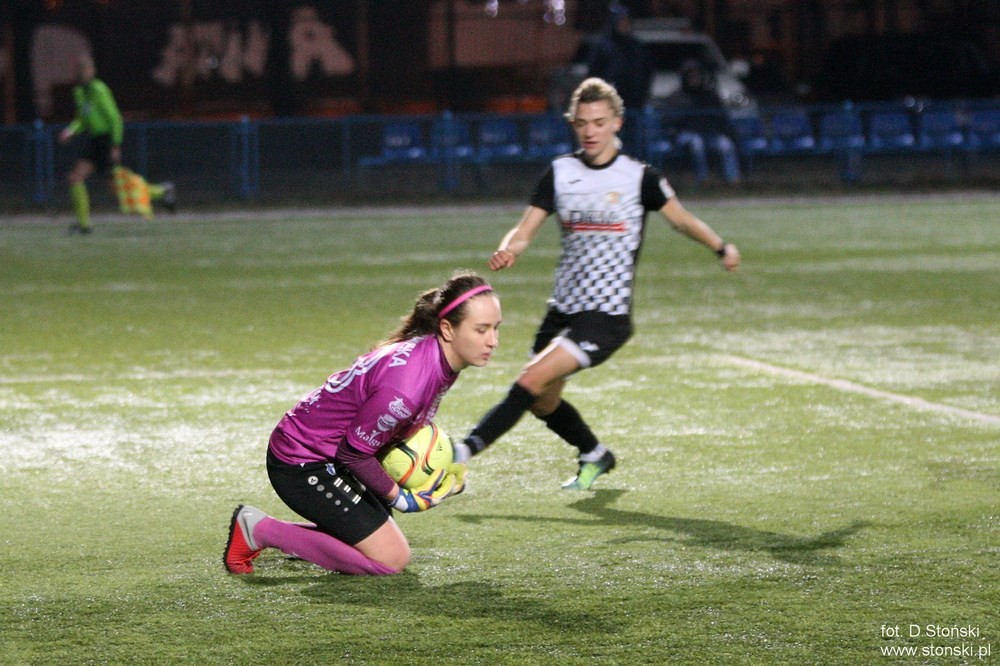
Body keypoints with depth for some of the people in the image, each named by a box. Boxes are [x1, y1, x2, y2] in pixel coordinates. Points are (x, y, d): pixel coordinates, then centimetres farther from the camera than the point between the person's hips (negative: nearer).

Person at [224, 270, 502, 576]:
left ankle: (261, 530, 20)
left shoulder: (442, 362, -5)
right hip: (301, 464, -10)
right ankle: (260, 530, -2)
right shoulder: (407, 383, -34)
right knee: (391, 559, -9)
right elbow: (355, 452, -22)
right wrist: (400, 498, -9)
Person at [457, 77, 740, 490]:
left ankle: (465, 451, -23)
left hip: (607, 316, -6)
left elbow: (681, 219, 9)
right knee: (543, 403, 13)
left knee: (532, 381, -21)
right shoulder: (561, 172, 5)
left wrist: (720, 247, -3)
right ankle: (594, 456, 40)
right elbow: (525, 230, 1)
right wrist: (508, 250, -21)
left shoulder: (639, 177, -4)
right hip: (563, 311, 6)